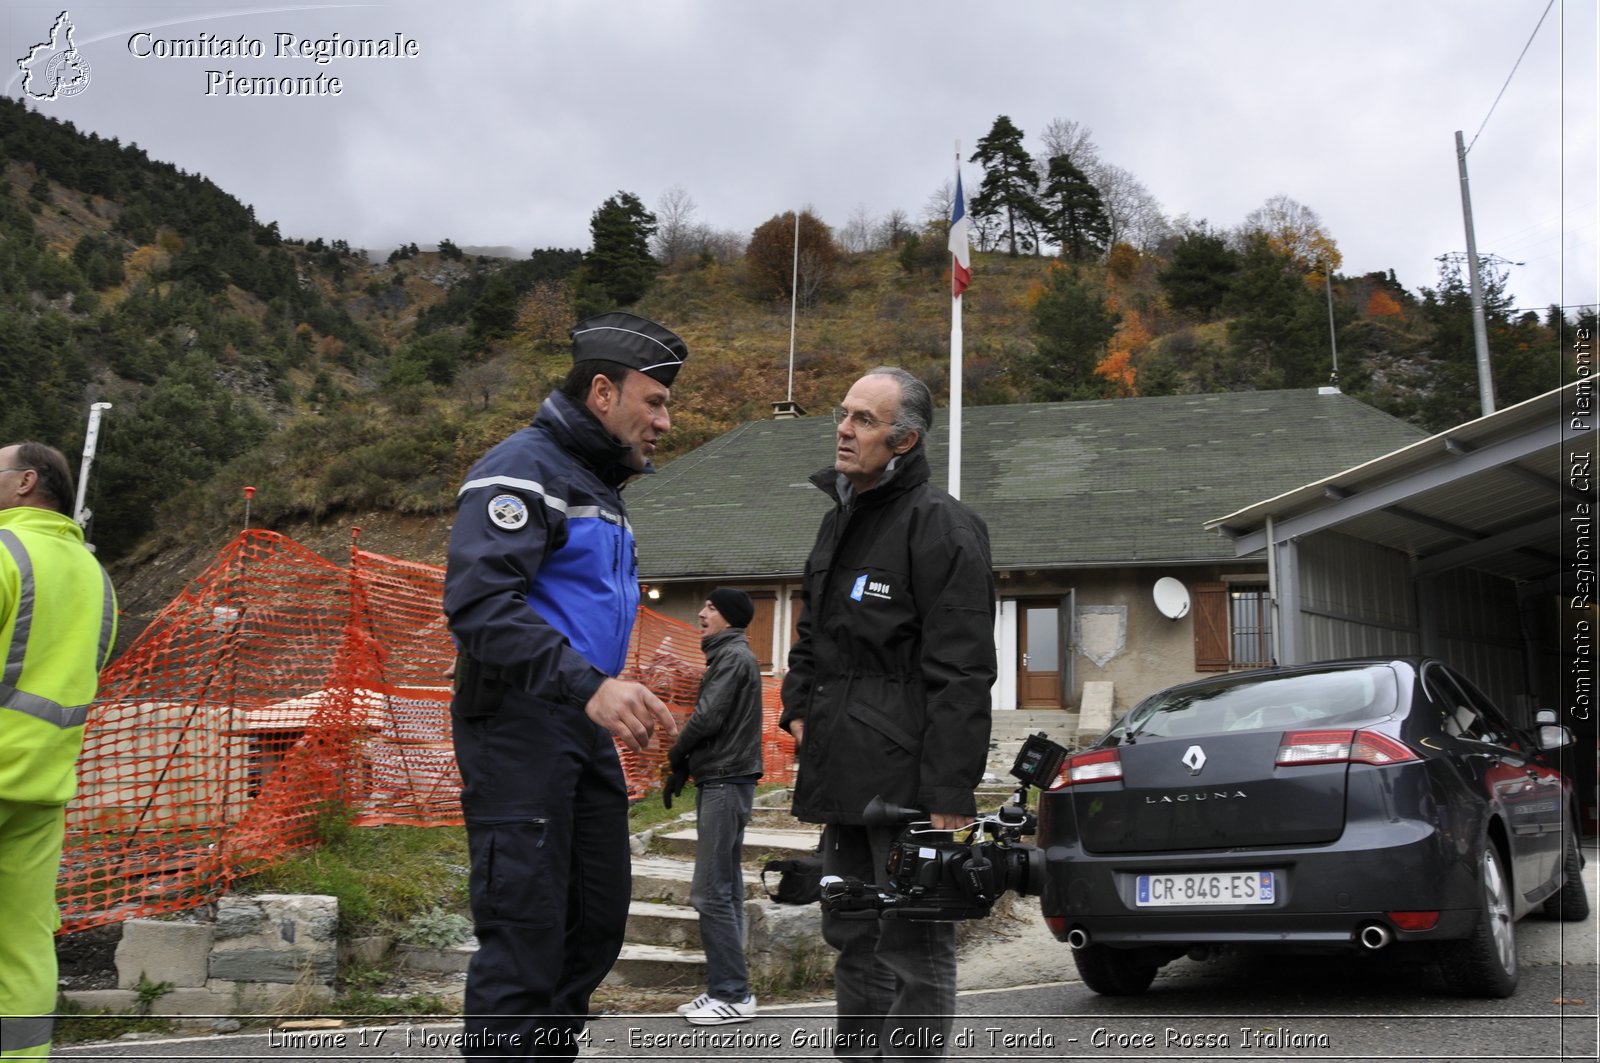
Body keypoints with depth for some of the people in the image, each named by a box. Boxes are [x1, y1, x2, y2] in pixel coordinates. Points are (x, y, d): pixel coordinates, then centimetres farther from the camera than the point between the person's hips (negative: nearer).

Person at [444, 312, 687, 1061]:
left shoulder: (600, 486, 19)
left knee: (598, 921, 12)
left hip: (582, 730, 10)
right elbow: (478, 602, -25)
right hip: (517, 724, -10)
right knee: (525, 929, -8)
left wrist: (613, 696, 17)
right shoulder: (523, 468, -12)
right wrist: (589, 686, -32)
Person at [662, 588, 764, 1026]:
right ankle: (725, 989, 14)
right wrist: (682, 769, 10)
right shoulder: (726, 657, 20)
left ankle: (733, 995, -8)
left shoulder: (734, 656, -11)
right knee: (725, 890, 10)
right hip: (720, 781, 10)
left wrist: (677, 755, -2)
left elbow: (707, 718, -19)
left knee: (712, 892, -11)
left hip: (726, 783, -10)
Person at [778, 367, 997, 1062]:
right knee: (854, 944, 17)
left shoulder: (941, 525, -10)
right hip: (846, 776, 9)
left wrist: (949, 792, -21)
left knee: (913, 950, -3)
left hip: (907, 778, -9)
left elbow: (961, 671, -16)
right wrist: (798, 707, 14)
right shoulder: (838, 522, 18)